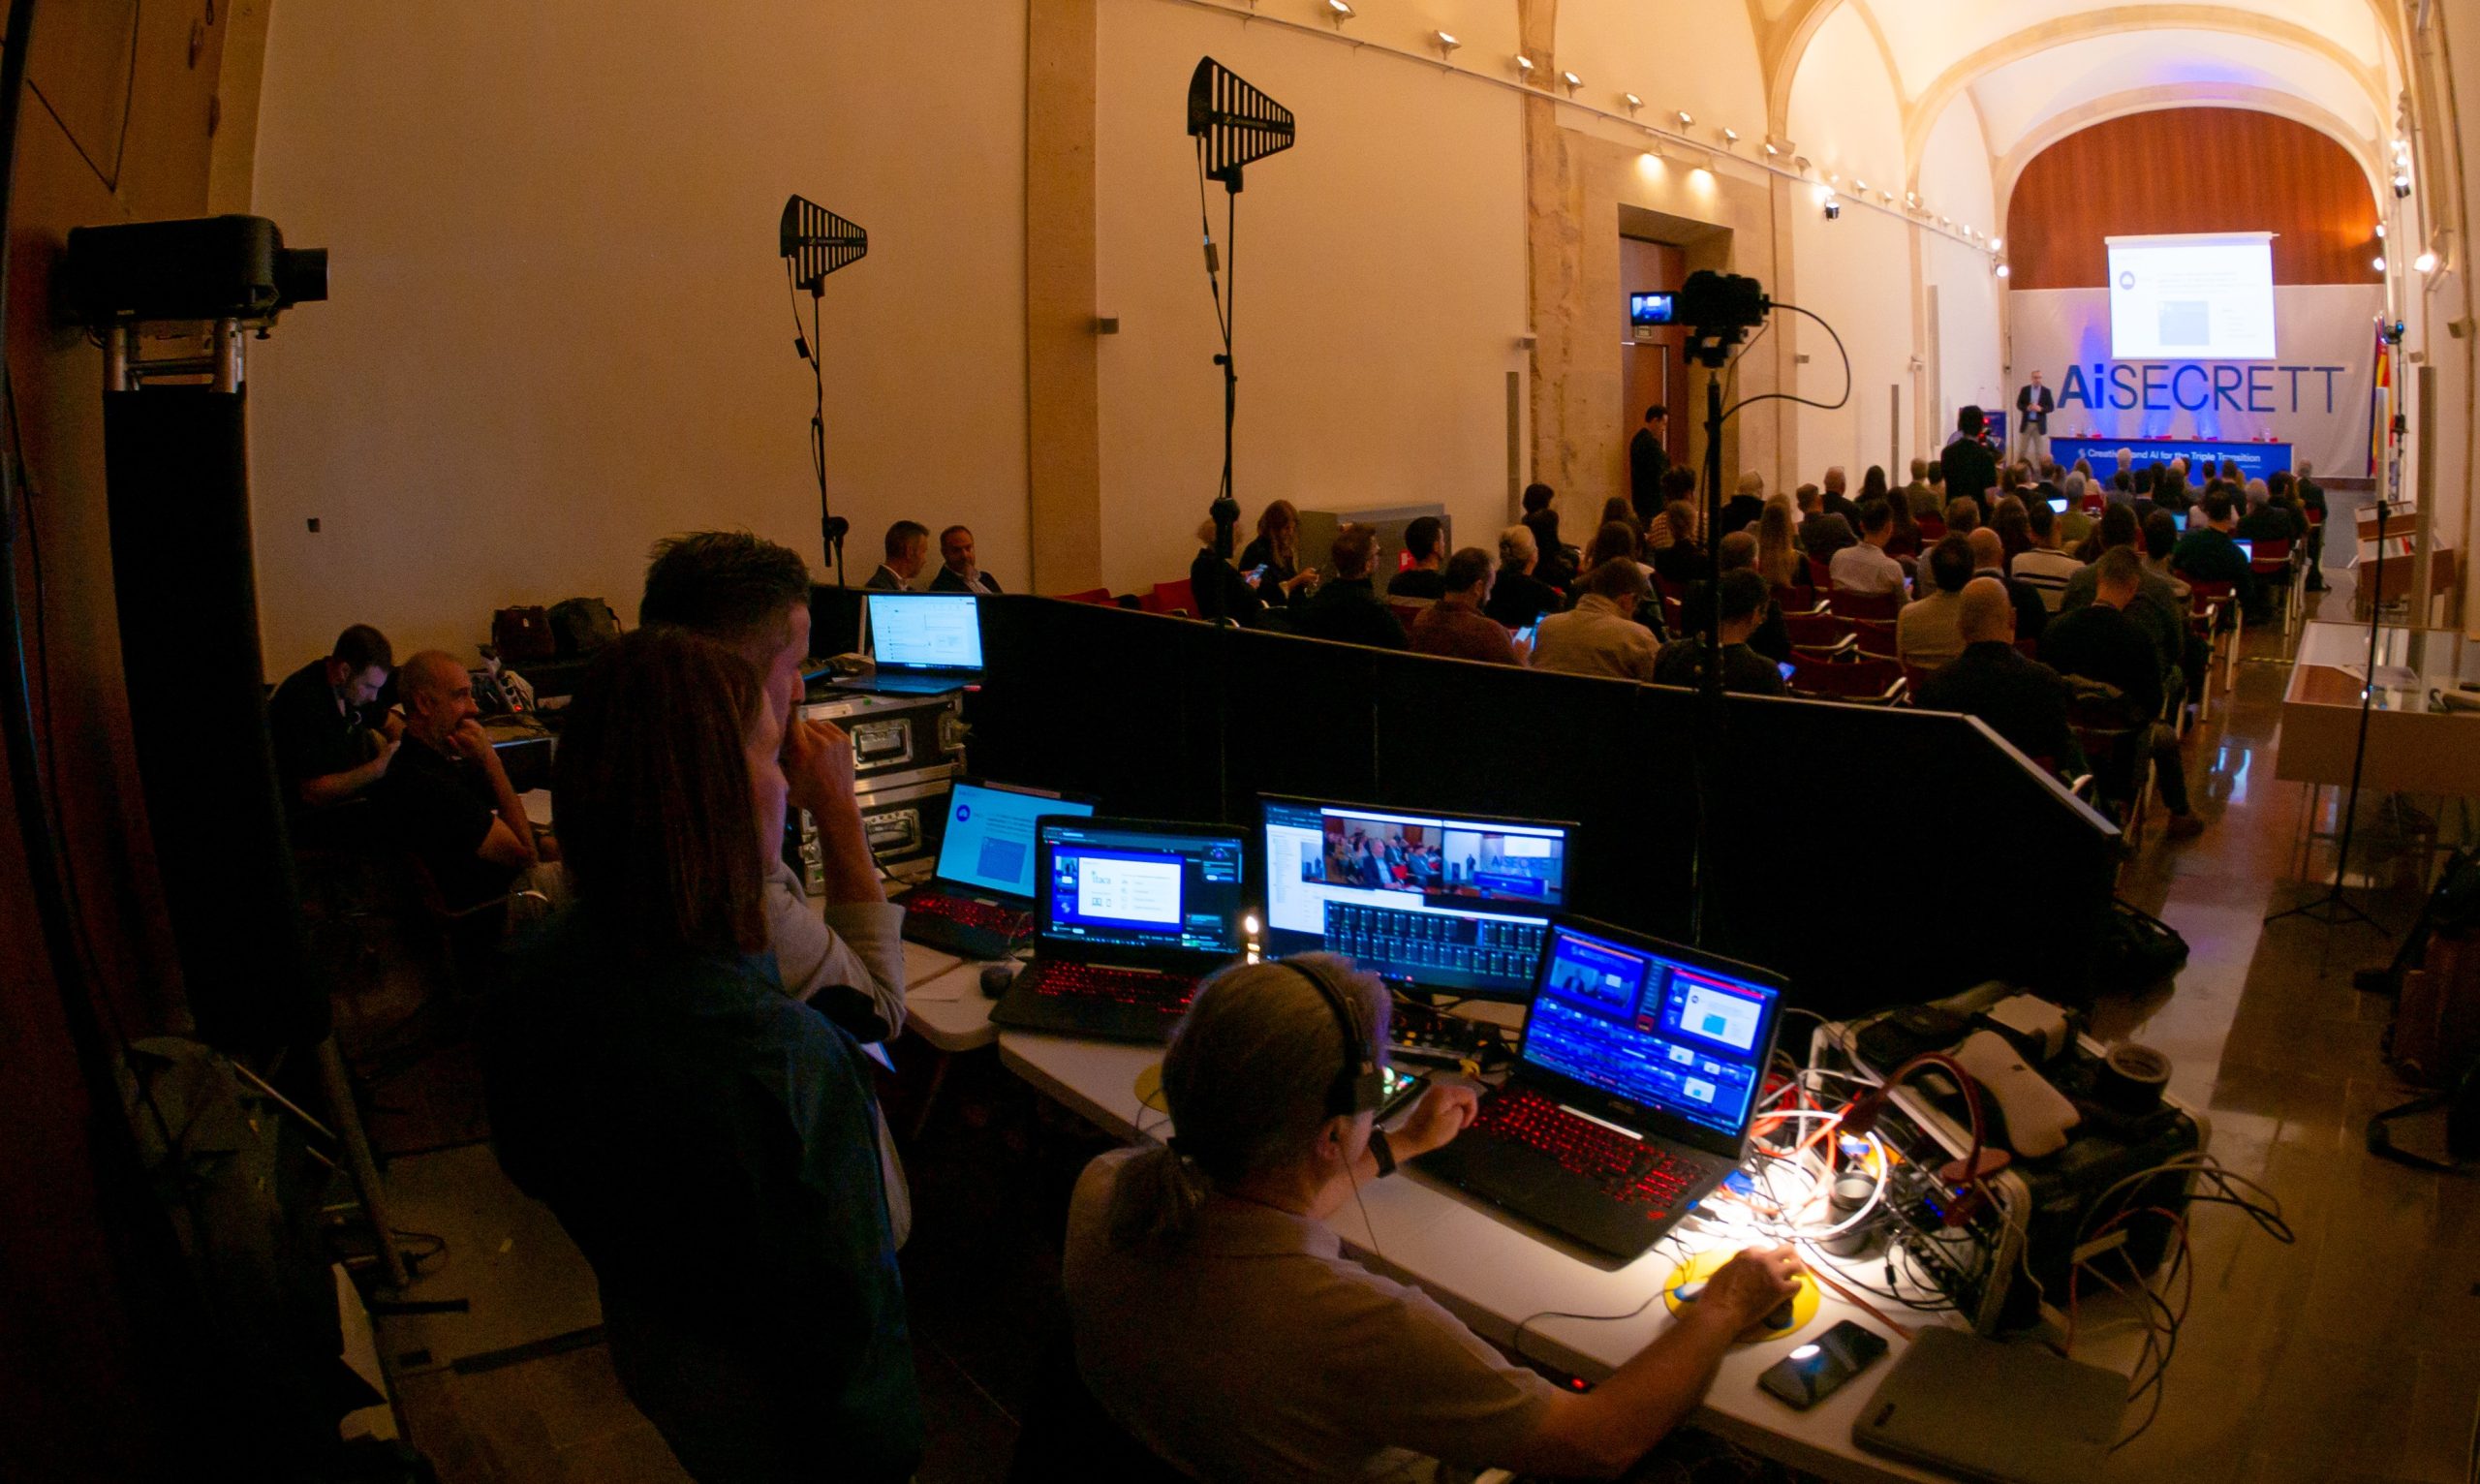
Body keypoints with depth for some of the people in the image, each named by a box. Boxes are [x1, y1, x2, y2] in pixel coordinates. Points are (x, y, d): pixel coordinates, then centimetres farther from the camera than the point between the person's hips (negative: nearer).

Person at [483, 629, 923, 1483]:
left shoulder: (533, 974, -16)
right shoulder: (790, 1059, -40)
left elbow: (532, 1172, 3)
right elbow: (848, 1310, -29)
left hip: (642, 1348, 7)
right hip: (766, 1407, -6)